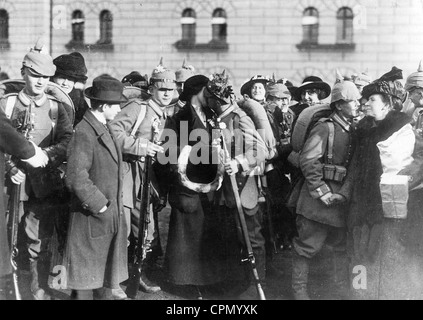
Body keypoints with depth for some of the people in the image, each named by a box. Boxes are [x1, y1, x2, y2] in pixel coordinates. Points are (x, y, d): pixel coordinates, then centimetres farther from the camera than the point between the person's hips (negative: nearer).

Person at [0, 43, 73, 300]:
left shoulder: (55, 108, 7)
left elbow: (68, 142, -4)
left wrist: (43, 154, -20)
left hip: (44, 186, 0)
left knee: (40, 242, 6)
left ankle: (40, 290, 19)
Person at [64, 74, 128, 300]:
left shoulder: (104, 129, 10)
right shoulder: (84, 133, -20)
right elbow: (76, 179, -27)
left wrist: (114, 207, 12)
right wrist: (101, 206, -18)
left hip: (111, 217, 9)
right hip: (92, 219, -9)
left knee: (105, 271, 19)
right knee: (86, 277, 4)